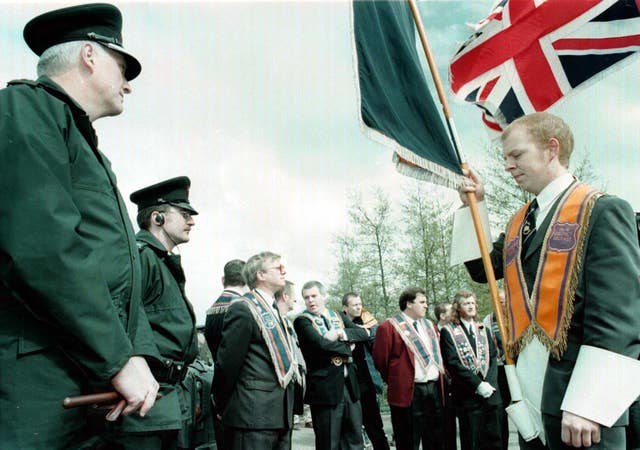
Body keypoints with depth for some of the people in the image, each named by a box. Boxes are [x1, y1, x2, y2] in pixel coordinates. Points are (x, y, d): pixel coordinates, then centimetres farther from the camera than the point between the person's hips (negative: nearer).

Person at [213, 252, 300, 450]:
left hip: (281, 415, 8)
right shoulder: (242, 309, -10)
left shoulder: (273, 311, 18)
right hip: (254, 414, -8)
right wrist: (222, 406, -2)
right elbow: (228, 362, -11)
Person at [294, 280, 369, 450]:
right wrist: (346, 348, -7)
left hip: (349, 384, 6)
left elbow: (364, 333, 5)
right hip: (325, 388, -6)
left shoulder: (337, 315, 14)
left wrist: (341, 333, -11)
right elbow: (321, 343, -21)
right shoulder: (302, 321, -5)